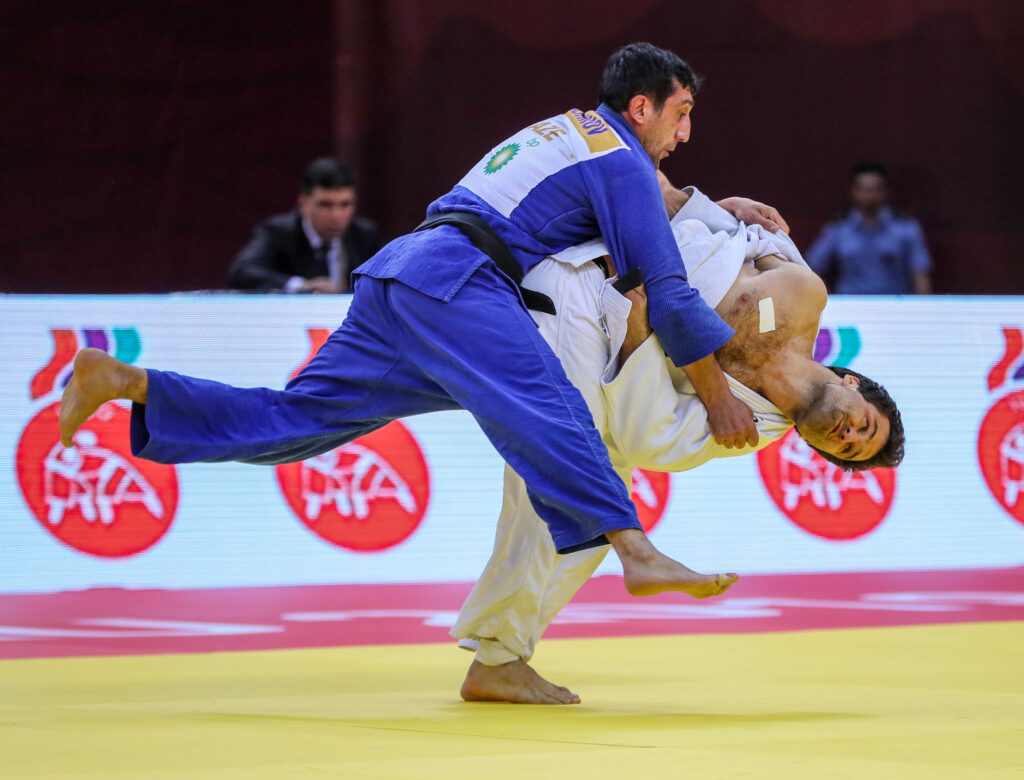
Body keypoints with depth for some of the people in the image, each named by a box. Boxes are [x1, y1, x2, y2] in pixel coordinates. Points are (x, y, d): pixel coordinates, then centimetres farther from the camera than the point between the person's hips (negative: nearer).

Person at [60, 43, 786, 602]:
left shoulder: (566, 132, 29)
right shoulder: (622, 159, 2)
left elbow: (640, 207, 49)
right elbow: (666, 291, -1)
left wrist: (720, 208, 38)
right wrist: (720, 397, 3)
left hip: (400, 274, 9)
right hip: (454, 286, -9)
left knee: (291, 418, 6)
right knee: (545, 408, -27)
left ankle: (120, 381, -1)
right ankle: (637, 553, -46)